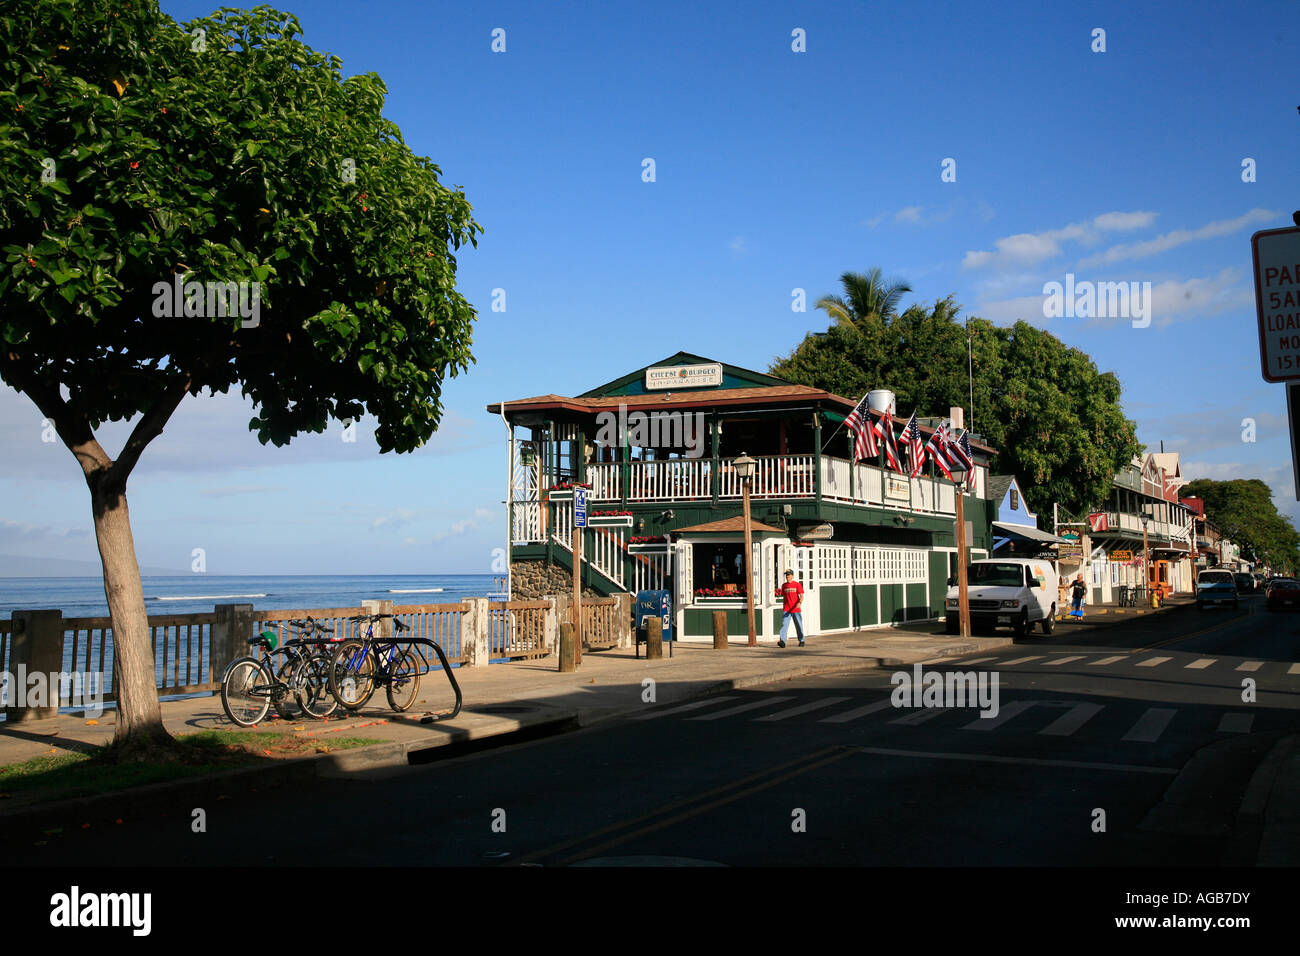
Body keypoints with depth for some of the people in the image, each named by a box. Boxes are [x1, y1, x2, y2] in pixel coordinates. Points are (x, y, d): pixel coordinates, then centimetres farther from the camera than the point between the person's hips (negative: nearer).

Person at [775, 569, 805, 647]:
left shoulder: (797, 584, -1)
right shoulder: (784, 585, 12)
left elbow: (801, 596, -7)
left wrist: (800, 603, -24)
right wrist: (778, 593, 0)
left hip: (796, 609, -3)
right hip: (786, 609, 3)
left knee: (799, 625, 7)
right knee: (784, 624, -10)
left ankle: (801, 640, 21)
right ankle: (782, 641, -17)